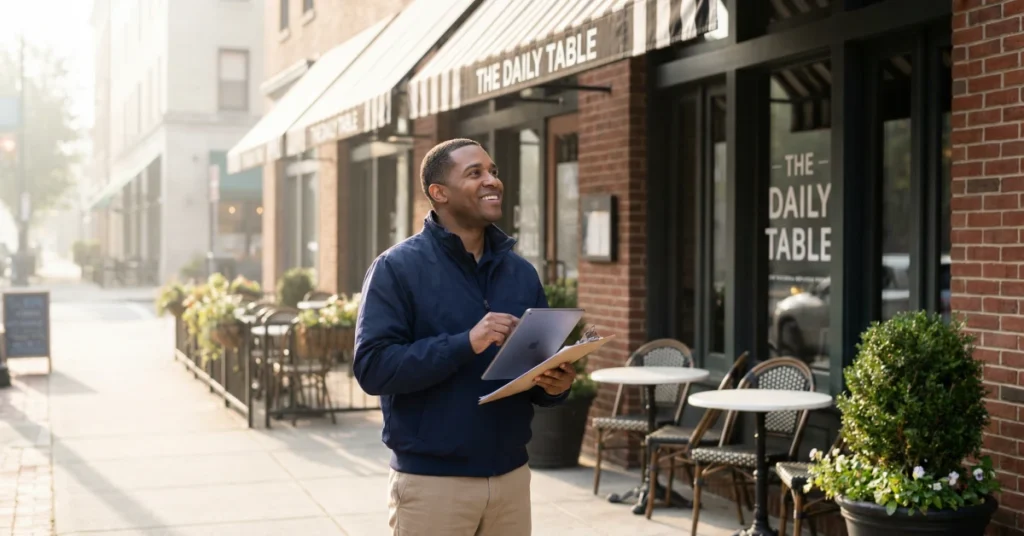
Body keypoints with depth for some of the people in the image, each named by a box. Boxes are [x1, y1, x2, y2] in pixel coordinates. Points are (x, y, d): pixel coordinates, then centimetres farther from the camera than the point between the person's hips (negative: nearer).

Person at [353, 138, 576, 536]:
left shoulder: (521, 272, 9)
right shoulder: (398, 268, -6)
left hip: (510, 476, 5)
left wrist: (554, 384, -9)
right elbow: (372, 367, -15)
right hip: (431, 481, -5)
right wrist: (465, 344, -23)